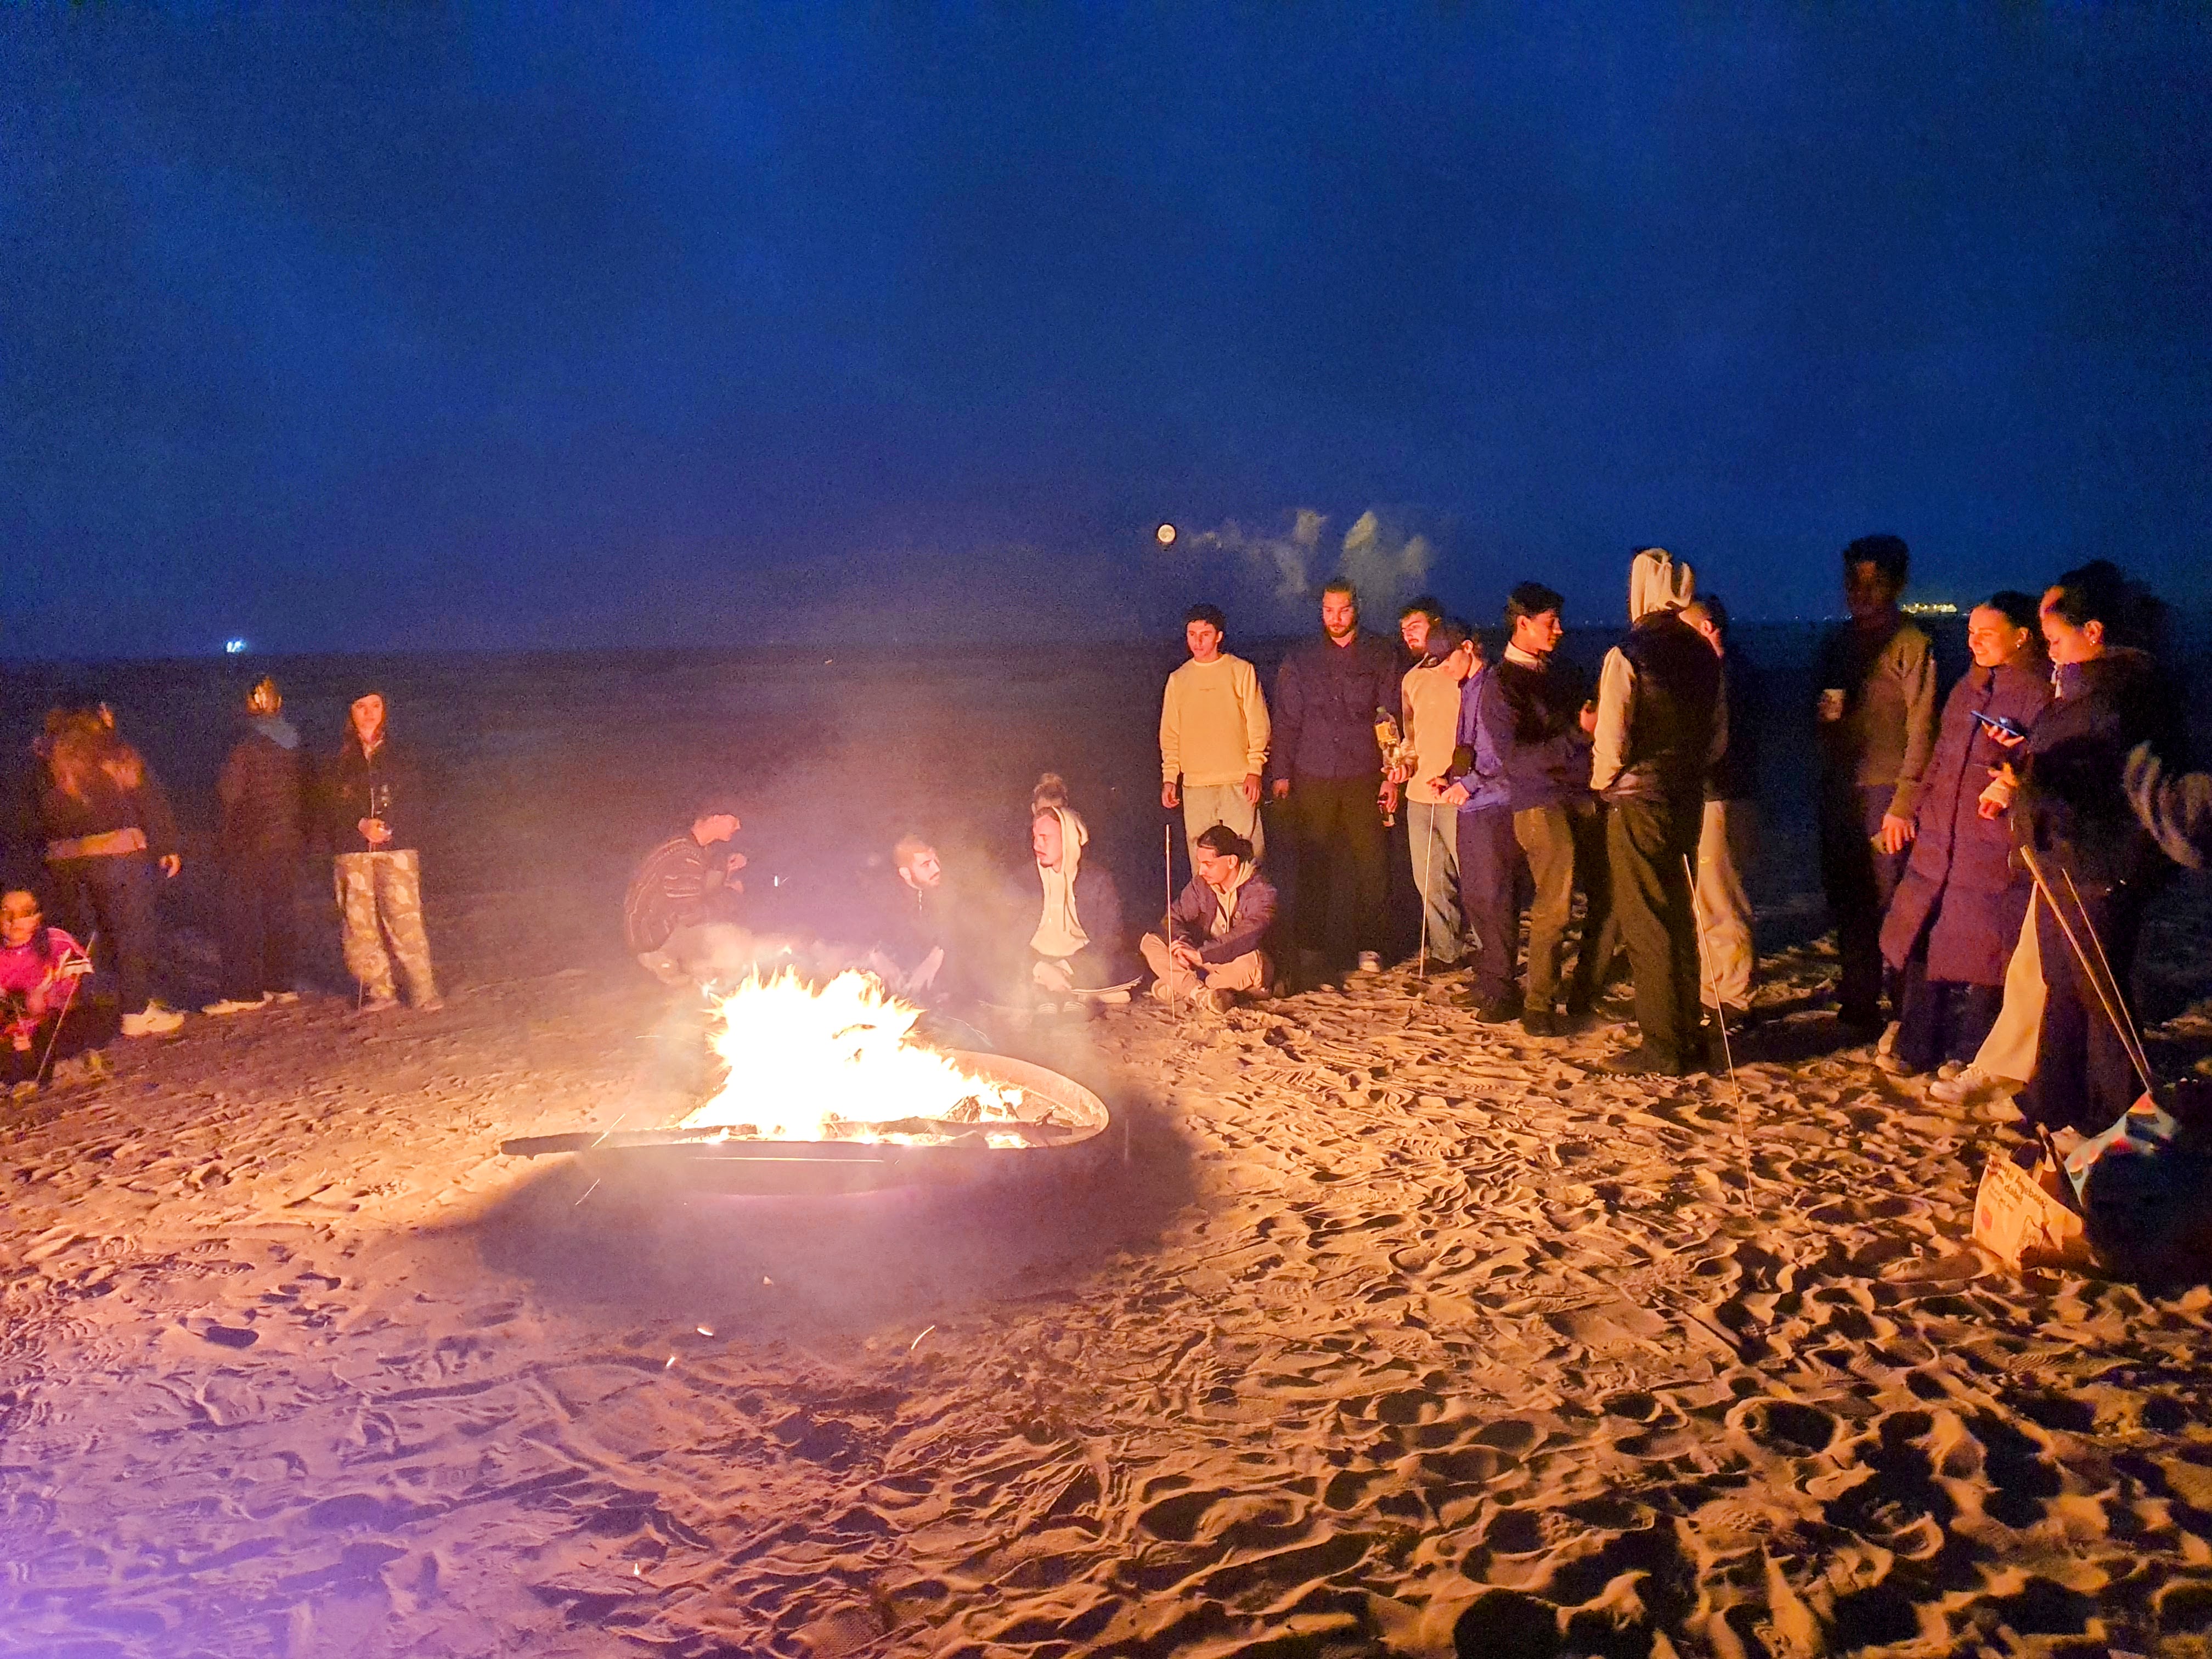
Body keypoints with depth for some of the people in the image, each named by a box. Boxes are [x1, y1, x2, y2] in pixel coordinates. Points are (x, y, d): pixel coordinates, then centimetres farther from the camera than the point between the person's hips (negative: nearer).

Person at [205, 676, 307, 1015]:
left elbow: (228, 792, -15)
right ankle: (280, 984, 16)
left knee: (241, 916, 0)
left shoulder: (248, 745, -13)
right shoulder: (295, 744, 4)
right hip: (289, 839, 6)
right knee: (280, 910, 13)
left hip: (251, 842, -6)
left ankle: (244, 992, -1)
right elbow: (306, 788, 10)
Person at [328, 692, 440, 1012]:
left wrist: (390, 828, -8)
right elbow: (331, 807, 6)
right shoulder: (340, 758, 11)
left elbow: (415, 803, 8)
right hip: (352, 852, 1)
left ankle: (424, 990, -8)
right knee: (361, 922, -4)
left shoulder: (399, 754, 11)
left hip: (397, 847, -1)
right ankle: (379, 991, 4)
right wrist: (360, 825, -11)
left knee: (405, 919, -11)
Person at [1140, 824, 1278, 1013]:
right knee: (1150, 943, -11)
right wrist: (1183, 943, -22)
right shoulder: (1201, 884, 0)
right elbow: (1175, 917, 2)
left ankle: (1181, 988, -23)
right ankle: (1202, 994, -29)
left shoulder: (1261, 890, -17)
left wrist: (1200, 954, -38)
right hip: (1206, 965, 5)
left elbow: (1249, 936, -31)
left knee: (1252, 961, -41)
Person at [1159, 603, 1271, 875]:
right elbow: (1170, 734, 14)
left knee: (1246, 853, -5)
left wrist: (1254, 771, -6)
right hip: (1195, 784, 2)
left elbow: (1258, 725, 3)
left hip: (1238, 781, -2)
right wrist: (1169, 778, 5)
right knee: (1201, 857, 1)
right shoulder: (1178, 679, 12)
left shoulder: (1242, 671, 4)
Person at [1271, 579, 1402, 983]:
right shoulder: (1300, 660, 10)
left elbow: (1392, 718, 5)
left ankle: (1369, 945, 10)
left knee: (1372, 864, -1)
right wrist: (1282, 774, 6)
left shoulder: (1380, 658, 6)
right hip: (1312, 779, 1)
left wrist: (1392, 775, -1)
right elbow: (1286, 720, 11)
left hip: (1364, 778, -1)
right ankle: (1311, 947, 11)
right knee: (1311, 866, 2)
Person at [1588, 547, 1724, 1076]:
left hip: (1638, 799, -7)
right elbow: (1719, 734, 12)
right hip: (1688, 799, 7)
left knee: (1644, 924, -1)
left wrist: (1602, 782, 0)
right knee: (1679, 917, 15)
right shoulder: (1704, 654, 7)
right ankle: (1686, 1037, 22)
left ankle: (1660, 1048, 2)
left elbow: (1611, 740, -17)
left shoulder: (1627, 654, -13)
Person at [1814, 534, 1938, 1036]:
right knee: (1846, 903, 9)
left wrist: (1903, 803, -16)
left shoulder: (1910, 644, -5)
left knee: (1891, 908, -5)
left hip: (1886, 791, -6)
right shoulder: (1838, 641, 16)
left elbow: (1921, 729, -10)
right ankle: (1857, 1004, 18)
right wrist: (1824, 713, -3)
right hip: (1838, 788, 6)